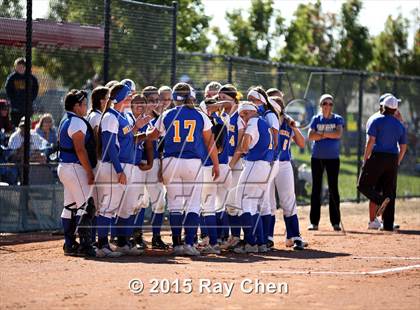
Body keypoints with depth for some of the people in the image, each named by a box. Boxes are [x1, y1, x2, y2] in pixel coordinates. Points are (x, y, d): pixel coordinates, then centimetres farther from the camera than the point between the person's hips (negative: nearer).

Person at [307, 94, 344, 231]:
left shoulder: (337, 119, 4)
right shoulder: (316, 119, 7)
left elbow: (338, 134, -14)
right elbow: (310, 136, -8)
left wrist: (321, 134, -12)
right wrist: (329, 134, -12)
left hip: (333, 158, -1)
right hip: (317, 158, 1)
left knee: (333, 189, -2)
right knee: (316, 189, 2)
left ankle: (335, 221, 2)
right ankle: (314, 222, 5)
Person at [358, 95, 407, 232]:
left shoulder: (377, 121, -4)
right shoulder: (400, 125, 11)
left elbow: (371, 141, -11)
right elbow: (403, 147, 13)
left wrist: (365, 159, -5)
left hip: (377, 157, -5)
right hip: (393, 159, 5)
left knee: (363, 186, 4)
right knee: (389, 190, 7)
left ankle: (381, 200, -23)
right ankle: (388, 225, 4)